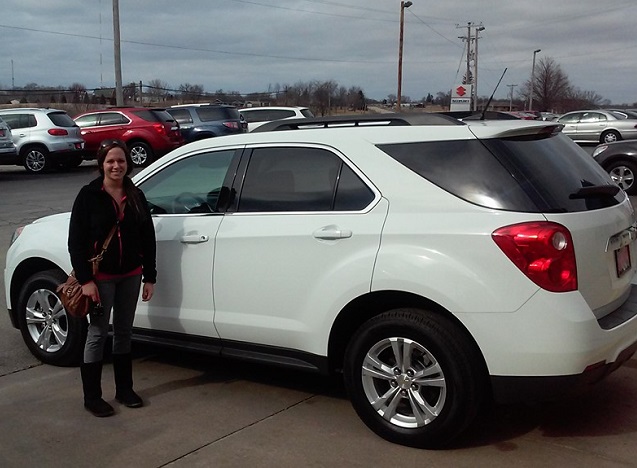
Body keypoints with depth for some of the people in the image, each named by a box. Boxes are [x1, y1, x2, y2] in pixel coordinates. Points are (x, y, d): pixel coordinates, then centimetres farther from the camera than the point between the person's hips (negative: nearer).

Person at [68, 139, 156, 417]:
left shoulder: (135, 197, 4)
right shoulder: (89, 195, -8)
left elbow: (147, 238, 7)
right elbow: (75, 241, -10)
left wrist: (149, 277, 3)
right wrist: (85, 280, -16)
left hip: (130, 275, 4)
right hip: (100, 276, -4)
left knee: (124, 332, 14)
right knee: (98, 334, 1)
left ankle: (124, 390, 26)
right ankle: (92, 397, 12)